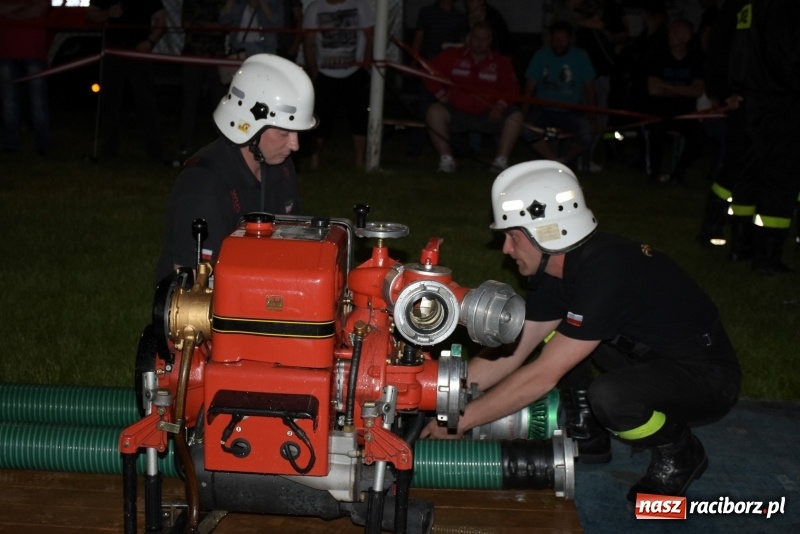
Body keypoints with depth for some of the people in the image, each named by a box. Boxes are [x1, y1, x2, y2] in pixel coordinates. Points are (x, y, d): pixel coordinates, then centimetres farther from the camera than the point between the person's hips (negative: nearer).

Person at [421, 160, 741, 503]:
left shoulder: (606, 274, -32)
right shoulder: (557, 266, -4)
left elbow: (542, 377, -30)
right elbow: (511, 352, 0)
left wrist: (461, 420, -23)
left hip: (708, 375, -8)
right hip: (649, 352, 8)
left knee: (609, 396, -36)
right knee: (540, 323, 2)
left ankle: (679, 455, -5)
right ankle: (586, 431, 12)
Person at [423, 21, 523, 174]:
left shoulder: (501, 62, 8)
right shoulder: (452, 56, 6)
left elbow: (512, 88, 3)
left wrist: (500, 106, -14)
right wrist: (441, 95, -4)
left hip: (488, 115, 1)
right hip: (457, 113, -1)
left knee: (515, 116, -22)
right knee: (434, 111, -28)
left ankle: (501, 160, -17)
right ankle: (446, 159, -22)